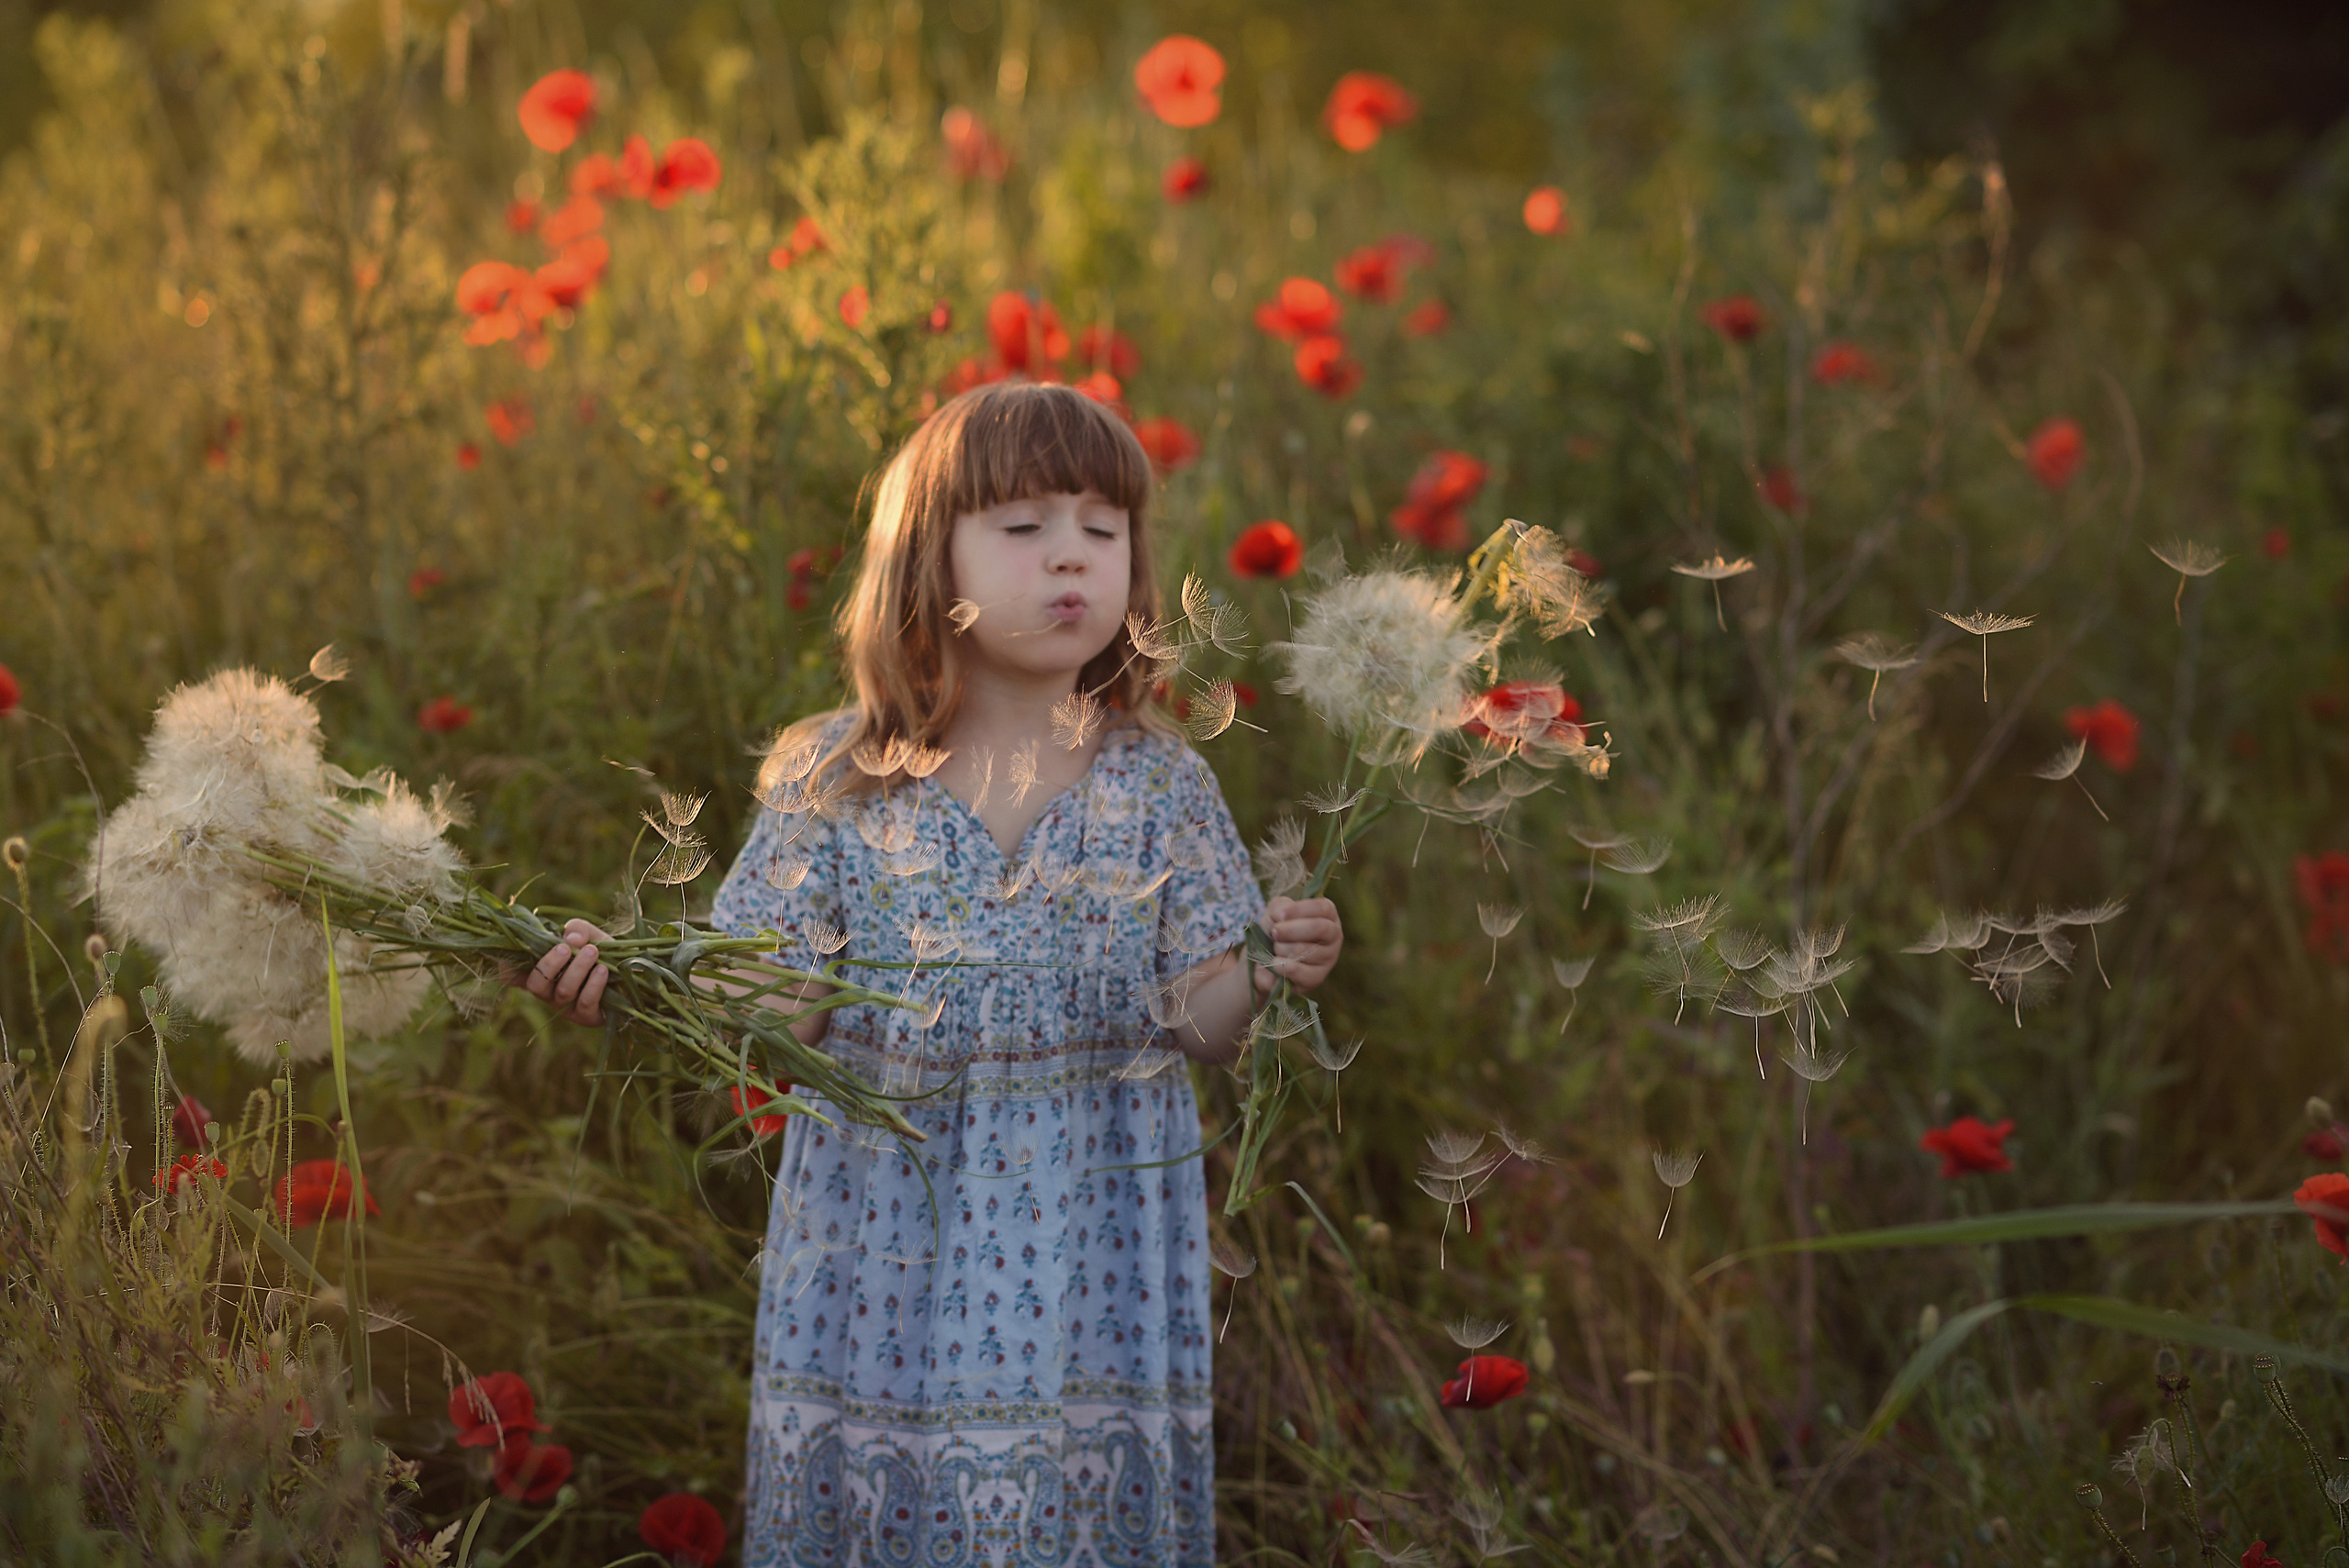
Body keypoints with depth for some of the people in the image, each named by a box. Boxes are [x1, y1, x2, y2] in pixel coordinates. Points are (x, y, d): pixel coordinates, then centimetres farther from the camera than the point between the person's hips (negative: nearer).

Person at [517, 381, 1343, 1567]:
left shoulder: (1159, 785, 0)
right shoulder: (837, 781, -2)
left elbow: (1195, 1025, -3)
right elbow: (779, 1007, -3)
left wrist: (1265, 976, -23)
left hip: (1086, 1240, 0)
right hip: (884, 1240, 0)